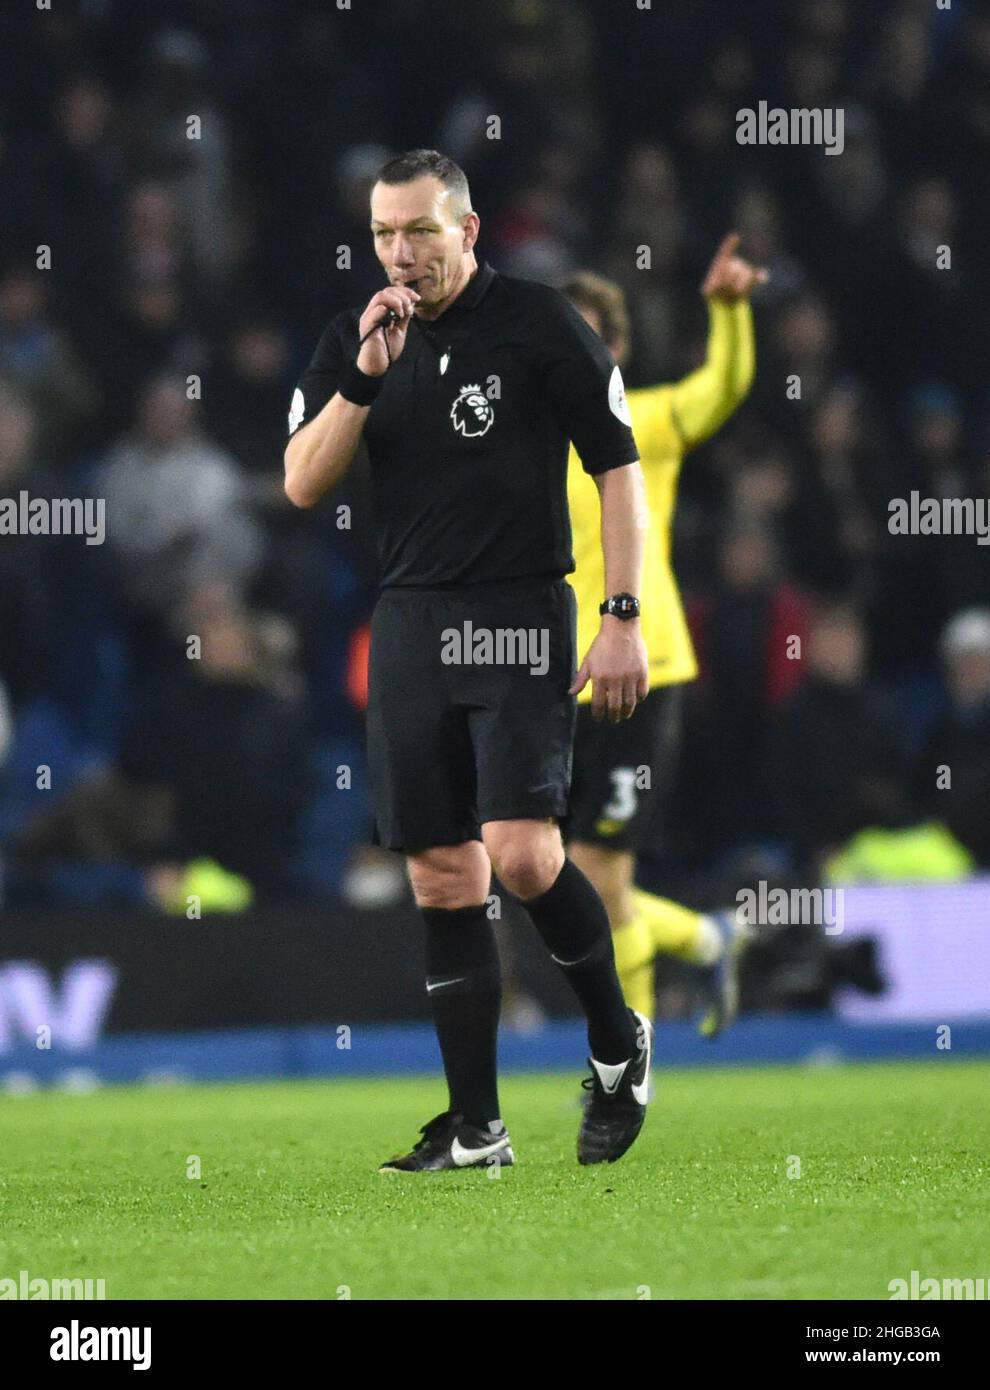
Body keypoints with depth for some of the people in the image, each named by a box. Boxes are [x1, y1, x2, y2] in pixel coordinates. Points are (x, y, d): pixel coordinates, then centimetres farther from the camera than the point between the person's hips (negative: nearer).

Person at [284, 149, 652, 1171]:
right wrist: (364, 379, -12)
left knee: (522, 854, -18)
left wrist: (623, 618, -8)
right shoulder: (352, 342, 8)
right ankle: (476, 1128, 8)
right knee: (442, 883, 4)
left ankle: (617, 1044, 6)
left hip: (518, 622, -5)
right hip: (408, 625, 5)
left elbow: (618, 469, -2)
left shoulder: (538, 324, -4)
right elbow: (301, 484, 0)